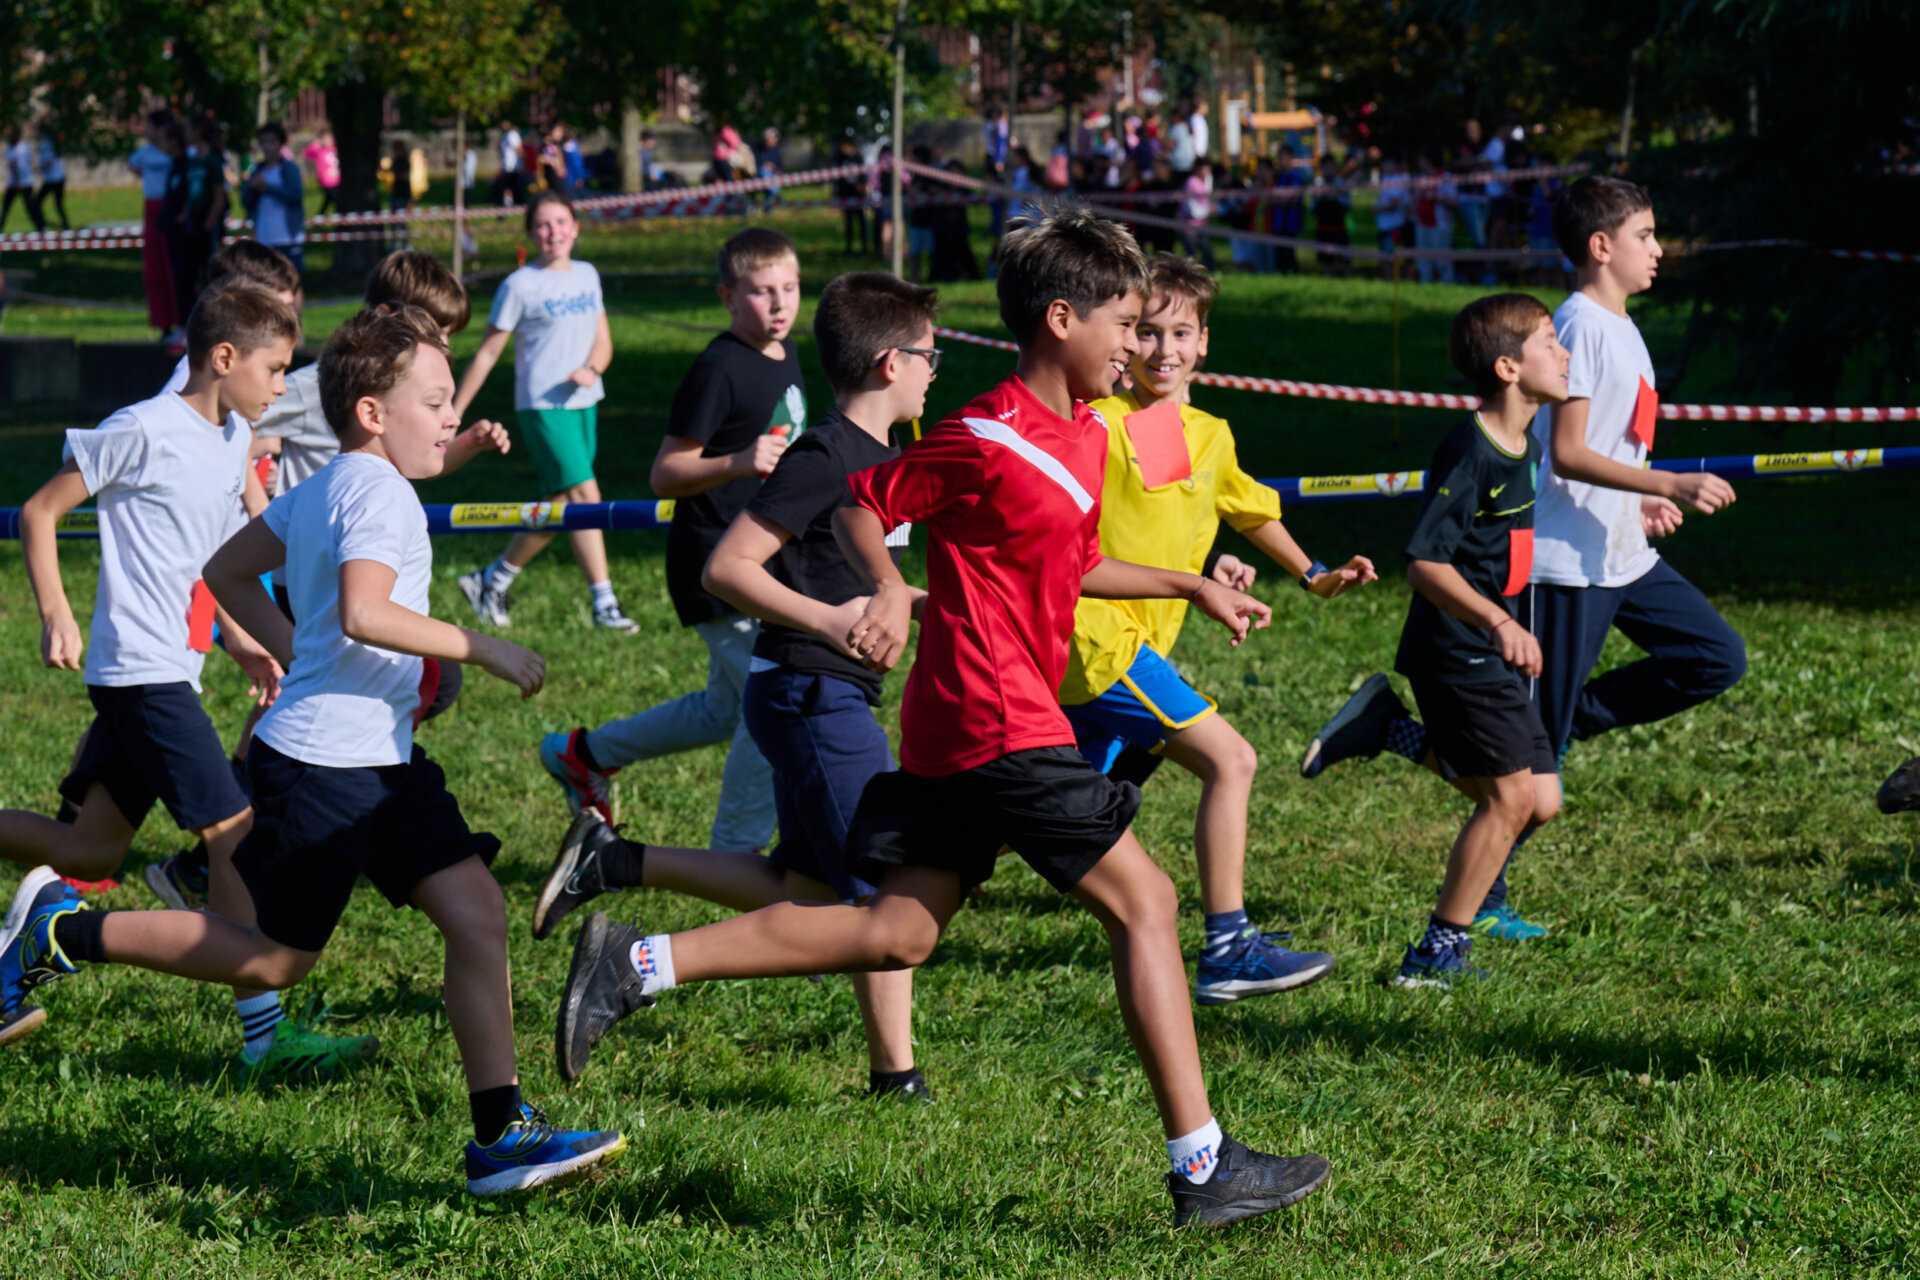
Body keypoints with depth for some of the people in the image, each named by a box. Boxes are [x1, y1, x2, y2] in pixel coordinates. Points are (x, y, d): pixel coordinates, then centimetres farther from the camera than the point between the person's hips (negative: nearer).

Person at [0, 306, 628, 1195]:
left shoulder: (320, 489, 13)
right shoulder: (379, 492, -16)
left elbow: (229, 572, 23)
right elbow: (363, 612, -31)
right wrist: (483, 649, -24)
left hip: (382, 761, 10)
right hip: (325, 763, -10)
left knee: (477, 914, 0)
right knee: (272, 962, 3)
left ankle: (500, 1134, -1)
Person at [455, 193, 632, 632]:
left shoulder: (587, 275, 12)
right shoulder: (520, 286, -5)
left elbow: (603, 343, 16)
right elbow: (487, 353, -1)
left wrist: (591, 369, -8)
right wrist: (453, 414, -1)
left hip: (583, 402, 6)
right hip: (541, 406, -6)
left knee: (560, 508, 9)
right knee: (584, 496, -15)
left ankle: (491, 580, 25)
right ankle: (604, 603, -12)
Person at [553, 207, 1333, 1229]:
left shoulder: (1084, 435, 14)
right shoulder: (983, 442, -15)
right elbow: (859, 506, -6)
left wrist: (1192, 588, 28)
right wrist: (888, 590, -22)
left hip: (952, 727, 10)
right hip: (1001, 724, -10)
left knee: (897, 932, 7)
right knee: (1142, 903, -5)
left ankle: (638, 964, 4)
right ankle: (1203, 1169, -2)